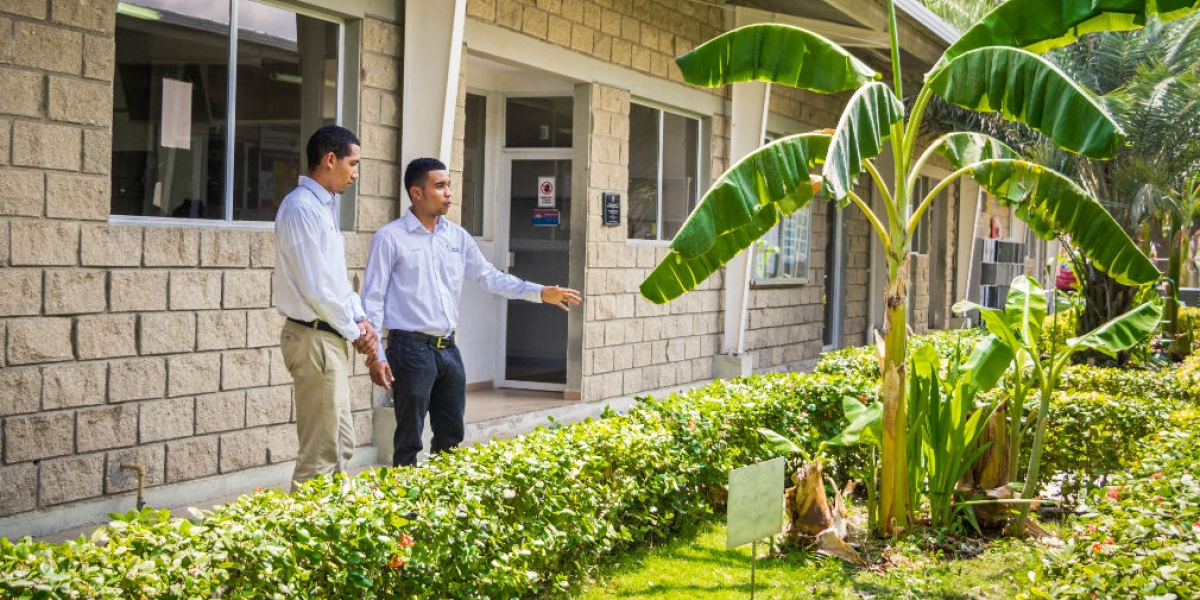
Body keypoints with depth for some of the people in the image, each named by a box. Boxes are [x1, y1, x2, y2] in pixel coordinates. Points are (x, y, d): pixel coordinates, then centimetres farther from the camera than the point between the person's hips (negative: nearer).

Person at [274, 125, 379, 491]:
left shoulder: (324, 207, 15)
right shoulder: (302, 208, -16)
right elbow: (315, 287, -20)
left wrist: (360, 320, 5)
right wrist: (355, 331, -10)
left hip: (331, 340, 10)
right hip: (314, 338, -10)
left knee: (341, 443, 15)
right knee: (321, 450, -7)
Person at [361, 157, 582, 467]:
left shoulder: (458, 237, 11)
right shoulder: (390, 238, -6)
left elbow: (489, 277, 16)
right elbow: (372, 299, -7)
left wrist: (540, 292, 6)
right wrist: (375, 354, -14)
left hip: (448, 348, 6)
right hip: (411, 348, -6)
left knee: (451, 438, 12)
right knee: (409, 441, -1)